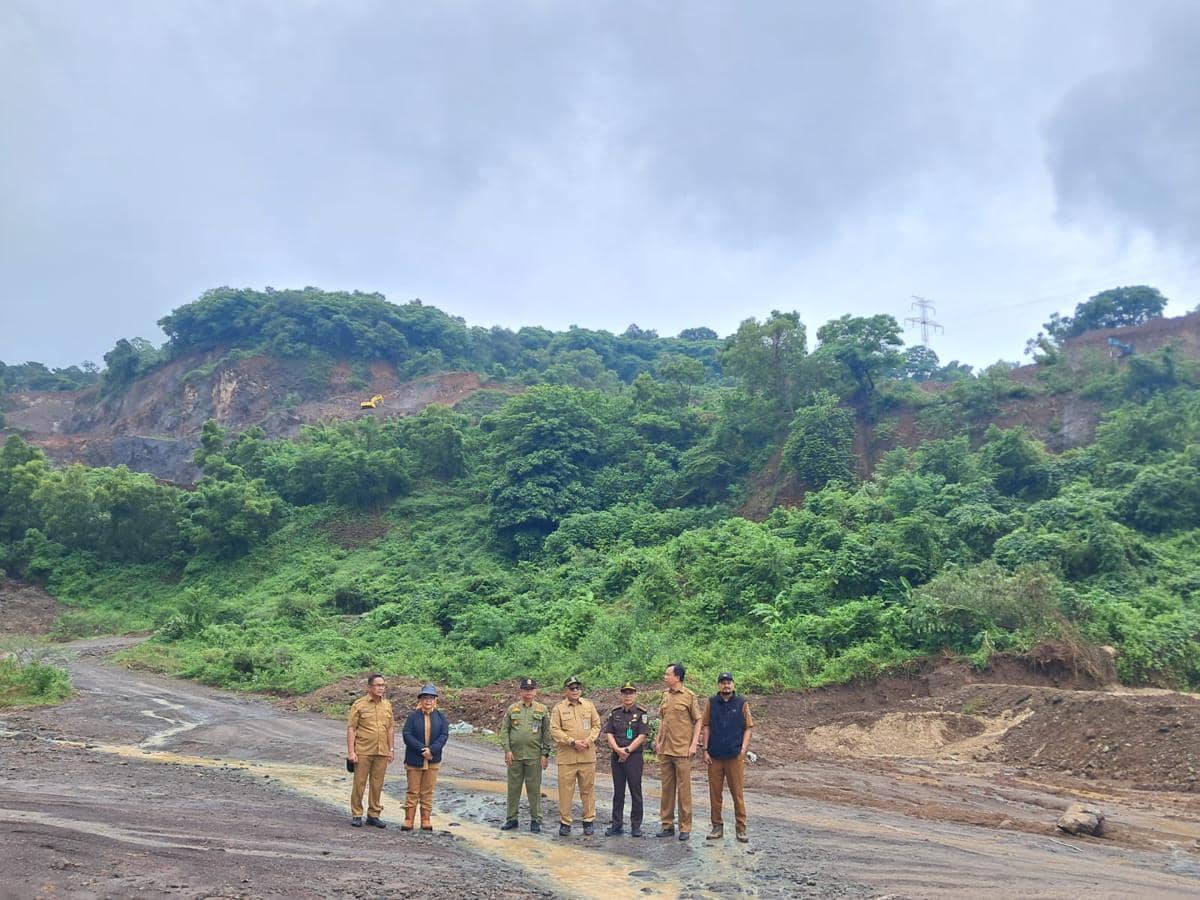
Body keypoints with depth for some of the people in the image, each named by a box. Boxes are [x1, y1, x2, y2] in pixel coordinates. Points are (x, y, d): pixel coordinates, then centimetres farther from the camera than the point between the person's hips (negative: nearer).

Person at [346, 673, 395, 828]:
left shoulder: (387, 705, 9)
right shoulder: (359, 704, -5)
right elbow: (351, 728, -6)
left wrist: (391, 749, 10)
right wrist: (351, 751, -11)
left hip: (382, 752, 4)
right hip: (363, 752, -4)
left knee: (377, 785, 9)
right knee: (359, 783, 3)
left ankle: (374, 815, 19)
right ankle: (356, 815, 14)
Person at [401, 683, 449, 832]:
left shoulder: (441, 716, 5)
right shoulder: (413, 716, 0)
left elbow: (444, 735, -4)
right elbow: (407, 735, -9)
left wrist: (432, 750, -17)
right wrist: (422, 750, -17)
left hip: (433, 760, 1)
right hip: (414, 759, -1)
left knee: (428, 791, 7)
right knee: (413, 791, 3)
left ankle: (426, 820, 14)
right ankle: (409, 820, 10)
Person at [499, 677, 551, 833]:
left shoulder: (542, 710, 3)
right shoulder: (512, 709, 5)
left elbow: (546, 733, 3)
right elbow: (504, 730, 3)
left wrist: (545, 754, -3)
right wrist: (507, 750, -7)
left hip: (534, 757, -1)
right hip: (514, 756, 1)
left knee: (534, 789, 3)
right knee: (513, 788, 8)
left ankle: (535, 820, 13)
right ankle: (511, 819, 19)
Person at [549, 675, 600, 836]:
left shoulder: (589, 705, 8)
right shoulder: (559, 708, 0)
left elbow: (596, 725, 10)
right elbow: (554, 730, -6)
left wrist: (589, 740, -7)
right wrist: (573, 742, -14)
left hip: (587, 755, 2)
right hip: (566, 756, -2)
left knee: (588, 789, 8)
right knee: (565, 790, 1)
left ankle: (588, 821, 19)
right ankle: (565, 822, 12)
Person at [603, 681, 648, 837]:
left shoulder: (641, 713, -2)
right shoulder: (614, 713, 10)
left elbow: (642, 736, -9)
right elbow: (609, 734, 4)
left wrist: (627, 750, -14)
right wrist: (618, 750, -11)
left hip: (634, 756, -4)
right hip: (616, 757, 4)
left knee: (635, 792, 0)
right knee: (618, 792, 9)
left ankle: (636, 825, 8)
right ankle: (617, 824, 16)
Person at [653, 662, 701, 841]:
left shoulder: (689, 696, -7)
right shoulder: (665, 695, 9)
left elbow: (698, 721, -4)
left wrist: (694, 744, -11)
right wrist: (658, 740, 12)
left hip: (682, 751, -6)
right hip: (664, 750, 6)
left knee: (683, 789, 1)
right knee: (667, 788, 11)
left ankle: (685, 827, 9)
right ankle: (667, 824, 19)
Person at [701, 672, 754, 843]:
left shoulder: (741, 703, 1)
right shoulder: (712, 702, 4)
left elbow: (748, 728, 2)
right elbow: (706, 727, 5)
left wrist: (743, 749, -7)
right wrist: (705, 750, -1)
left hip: (735, 756, -1)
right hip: (714, 756, 2)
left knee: (738, 793, 2)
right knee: (715, 793, 7)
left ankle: (741, 828, 12)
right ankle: (717, 827, 18)